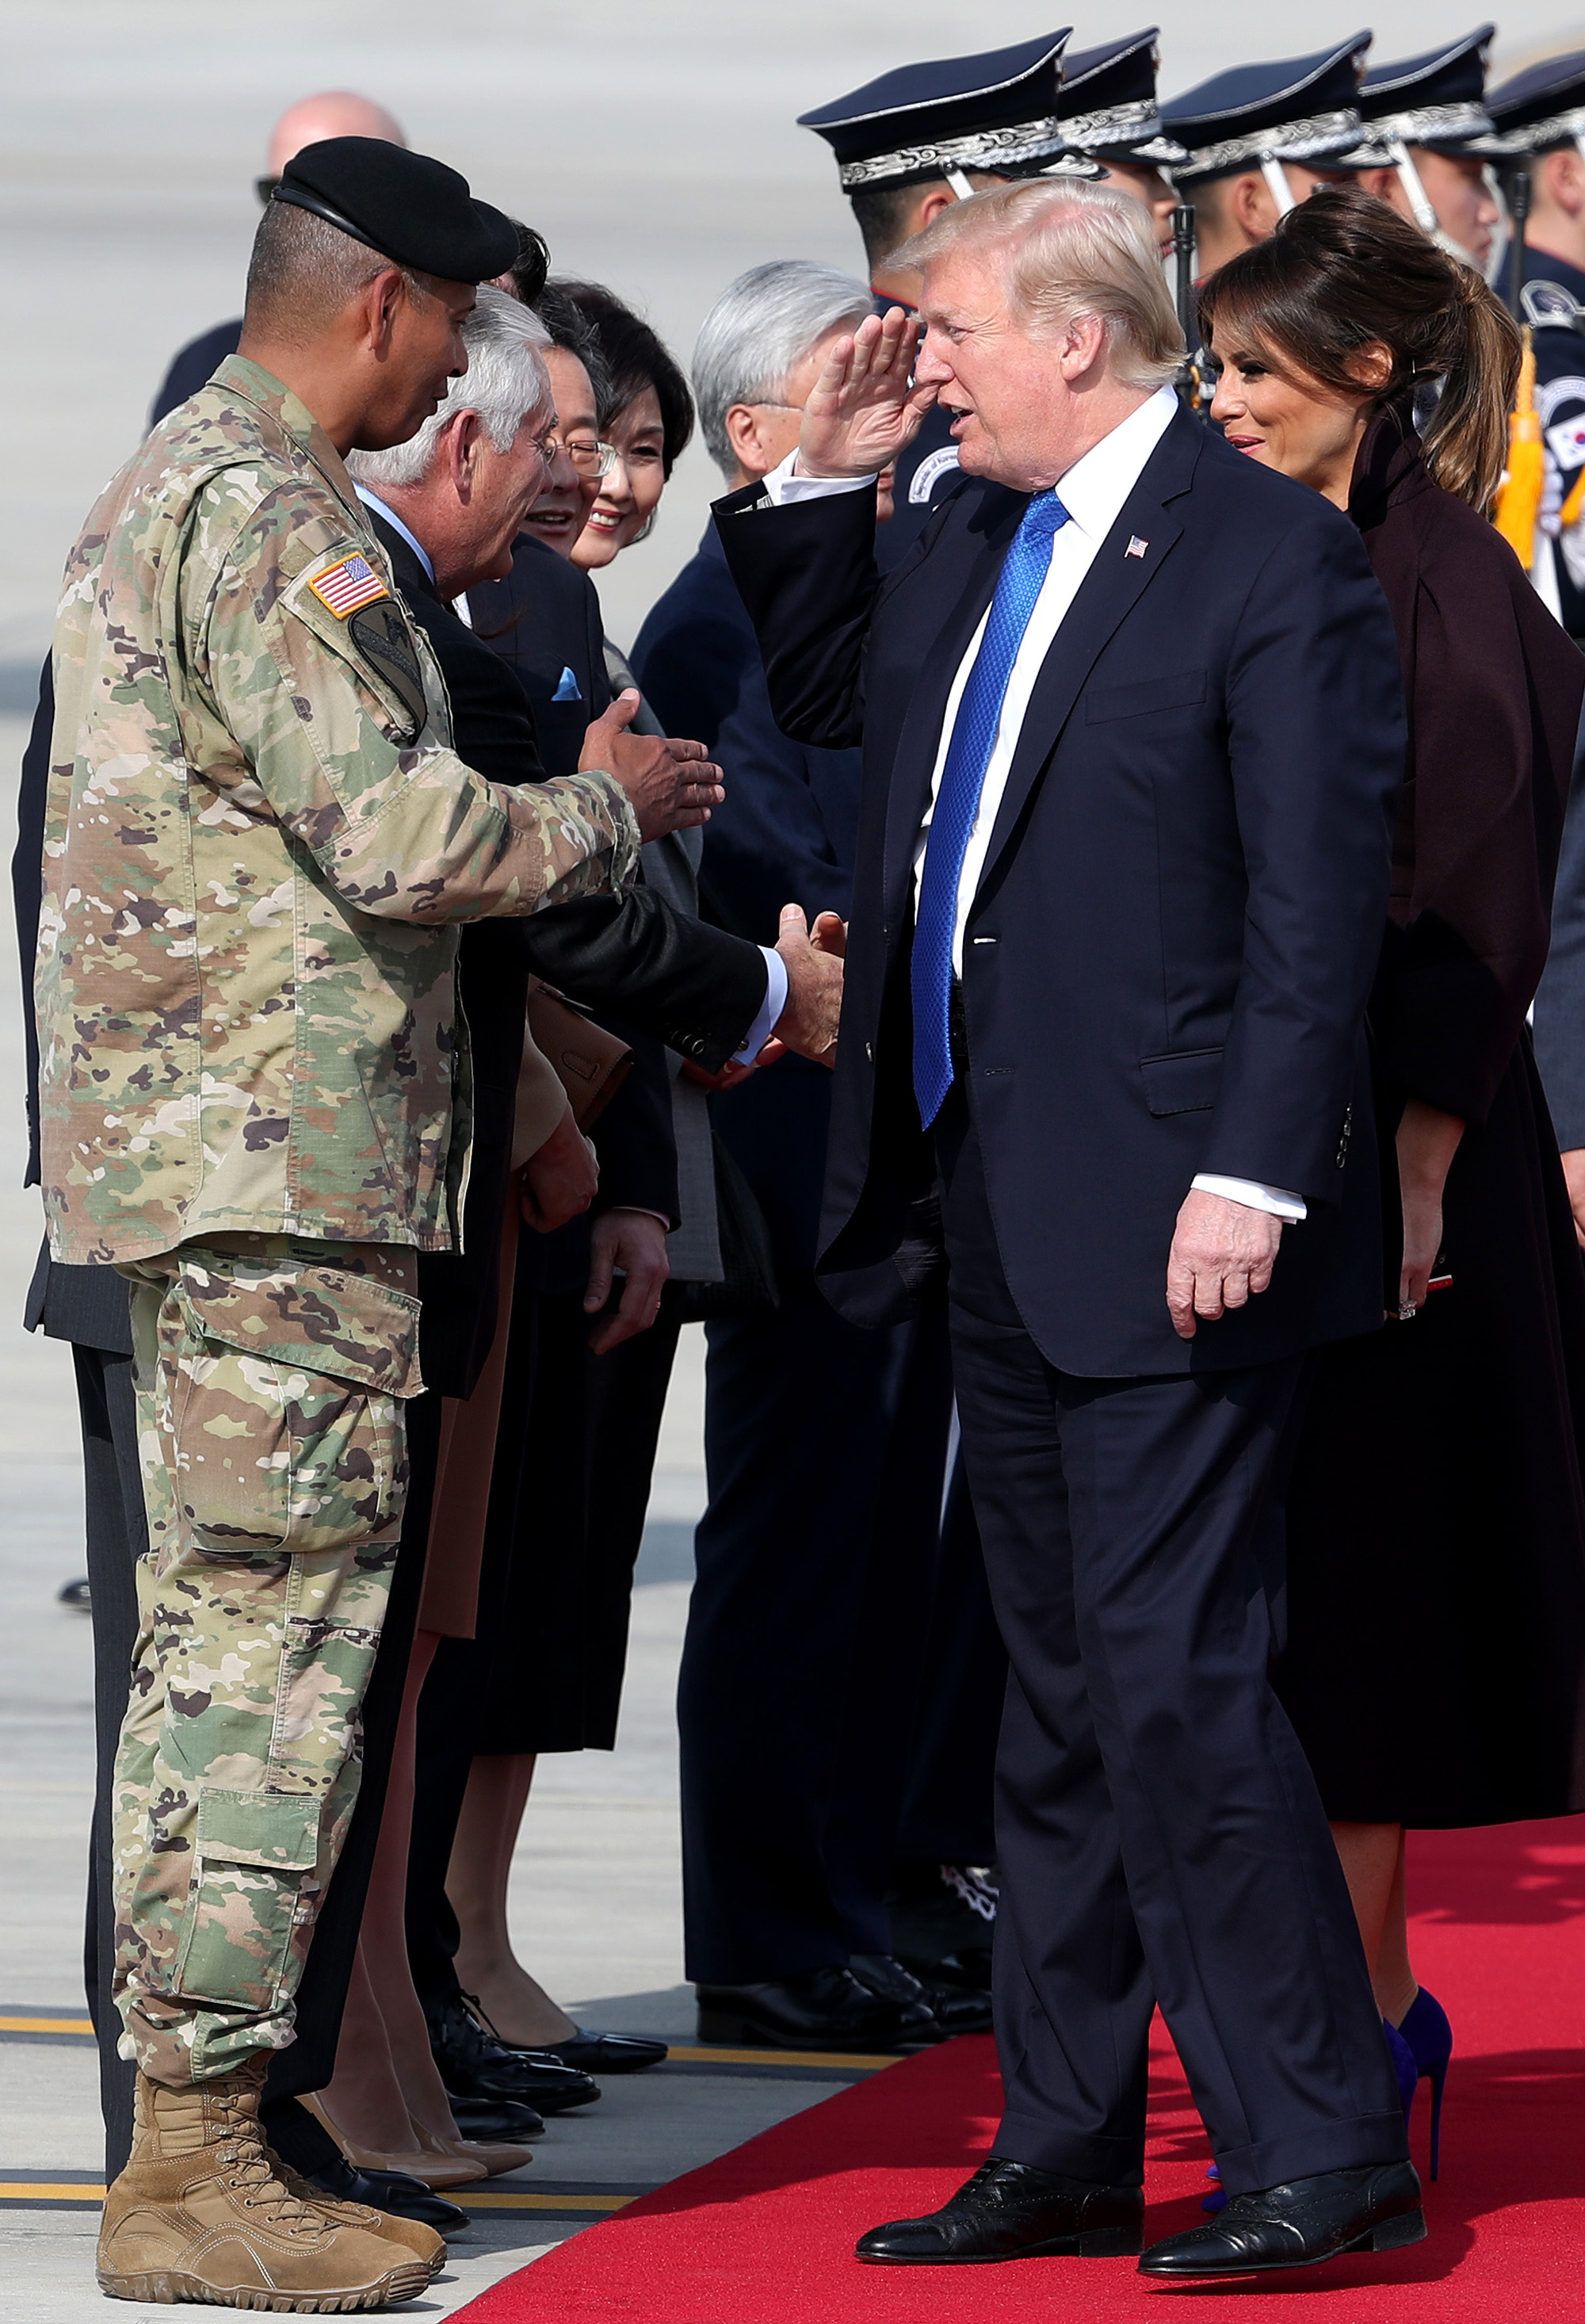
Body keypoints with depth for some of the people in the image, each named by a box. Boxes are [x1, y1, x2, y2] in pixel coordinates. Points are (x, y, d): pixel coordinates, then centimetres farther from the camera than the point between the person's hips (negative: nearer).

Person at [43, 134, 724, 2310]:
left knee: (212, 1641, 12)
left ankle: (187, 2114, 16)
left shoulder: (168, 487, 19)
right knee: (274, 1649, -9)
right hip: (287, 1161, -11)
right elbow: (397, 831, -20)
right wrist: (611, 811, -4)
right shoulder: (268, 518, -14)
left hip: (193, 1152, 11)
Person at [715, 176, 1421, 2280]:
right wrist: (821, 474, 17)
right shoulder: (975, 547, 13)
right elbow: (827, 693, 32)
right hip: (996, 1221, 8)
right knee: (1060, 1697, 13)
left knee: (1177, 1681, -11)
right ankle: (1064, 2150, 19)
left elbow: (1319, 902, -15)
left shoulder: (1272, 558, -11)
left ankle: (1326, 2155, -4)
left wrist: (1253, 1178, -21)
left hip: (1166, 1230, -8)